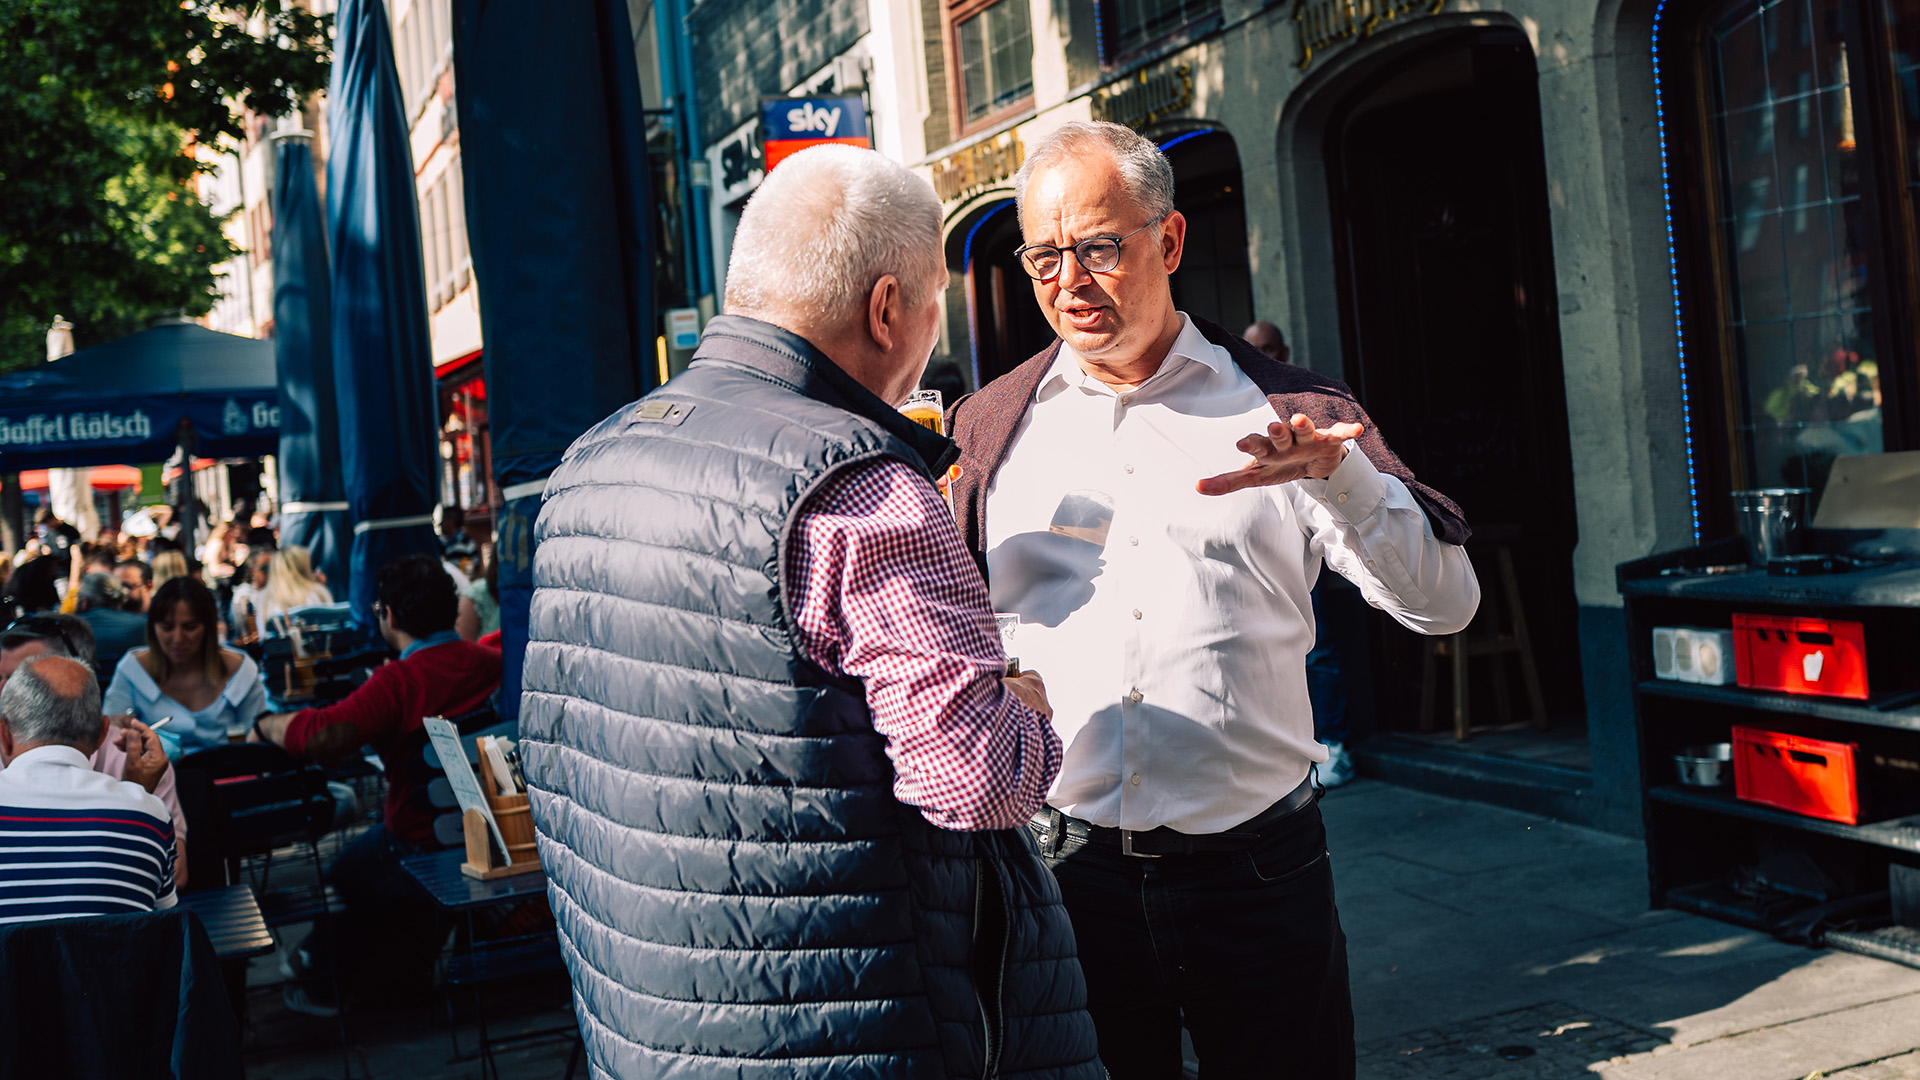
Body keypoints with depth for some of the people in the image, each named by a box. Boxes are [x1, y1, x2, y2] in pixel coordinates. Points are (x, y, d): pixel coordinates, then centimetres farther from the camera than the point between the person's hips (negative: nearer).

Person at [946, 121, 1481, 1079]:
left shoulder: (1283, 410, 3)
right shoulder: (991, 428, 7)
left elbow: (1443, 603, -6)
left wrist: (1340, 474, -22)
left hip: (1256, 876, -1)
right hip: (1062, 878, 1)